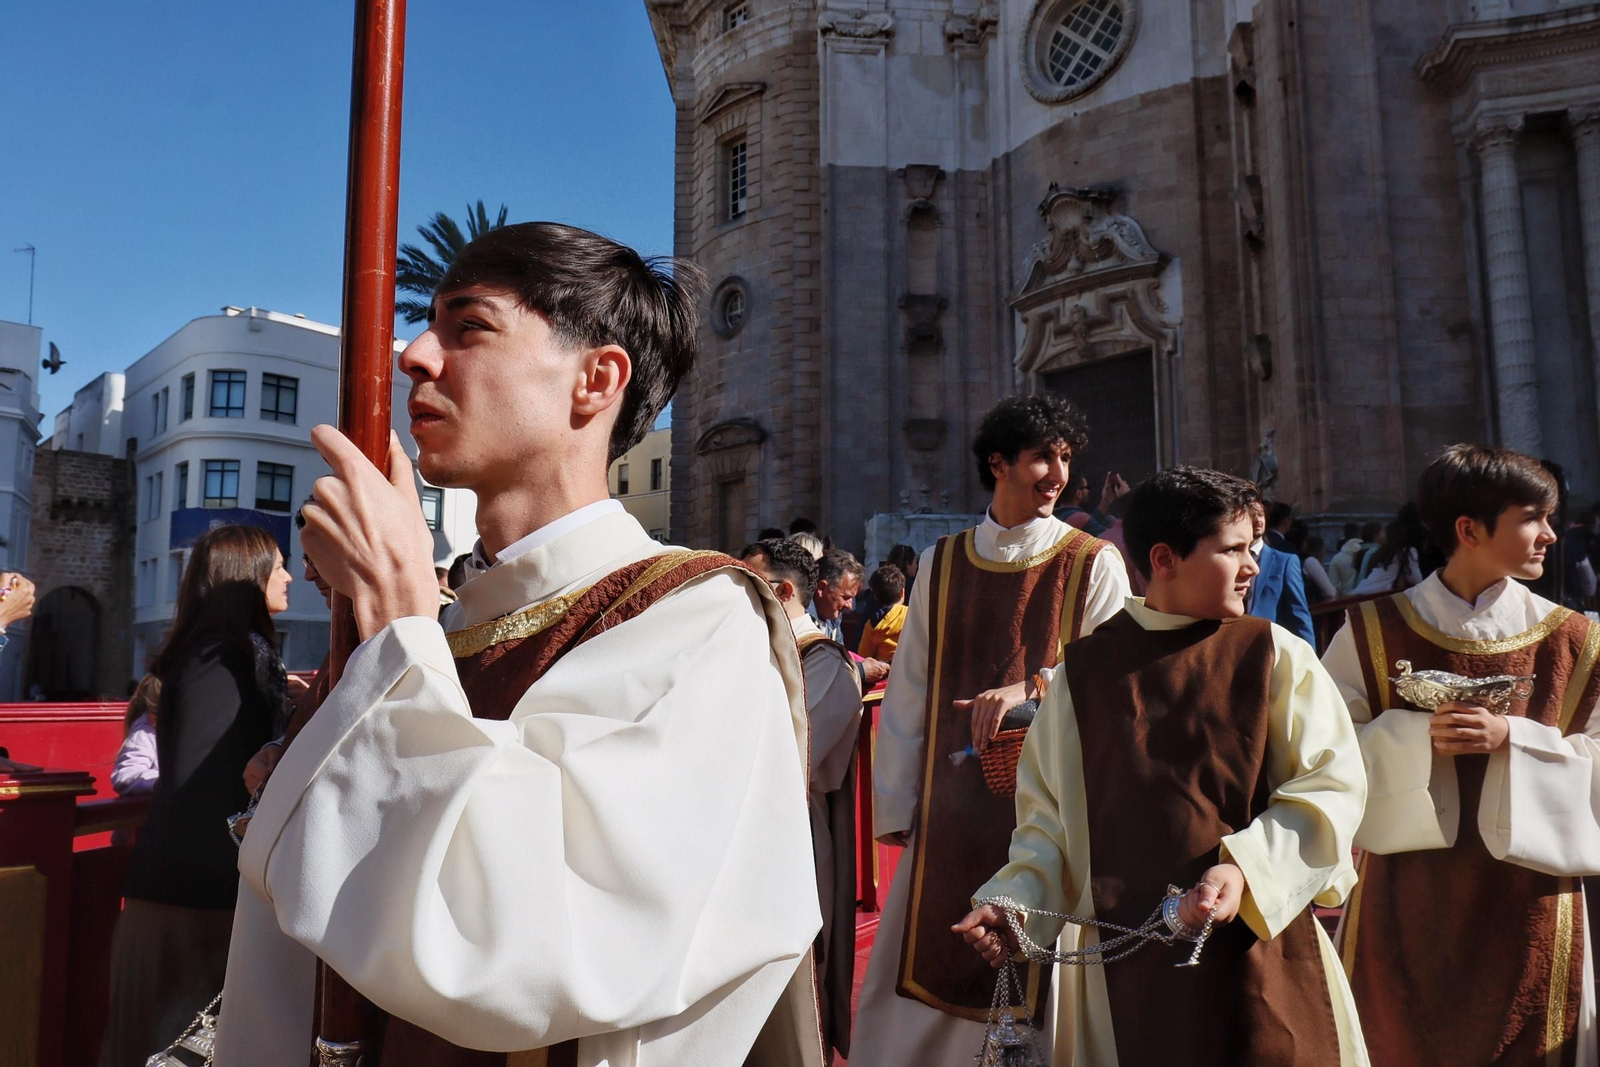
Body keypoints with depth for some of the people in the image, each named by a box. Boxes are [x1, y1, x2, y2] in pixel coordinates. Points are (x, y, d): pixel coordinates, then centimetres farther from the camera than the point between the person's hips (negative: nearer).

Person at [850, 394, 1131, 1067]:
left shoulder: (1094, 564, 1)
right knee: (928, 970, 6)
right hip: (952, 802, 2)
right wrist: (896, 807, 3)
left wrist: (1032, 689, -25)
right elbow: (909, 691, 7)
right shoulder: (941, 565, 8)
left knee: (1031, 973, 5)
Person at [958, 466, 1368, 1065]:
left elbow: (1330, 786, -7)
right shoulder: (1083, 671, 0)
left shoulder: (1276, 657, -2)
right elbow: (1050, 814, 6)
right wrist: (1012, 901, -8)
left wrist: (1244, 869, -21)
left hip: (1257, 953, 0)